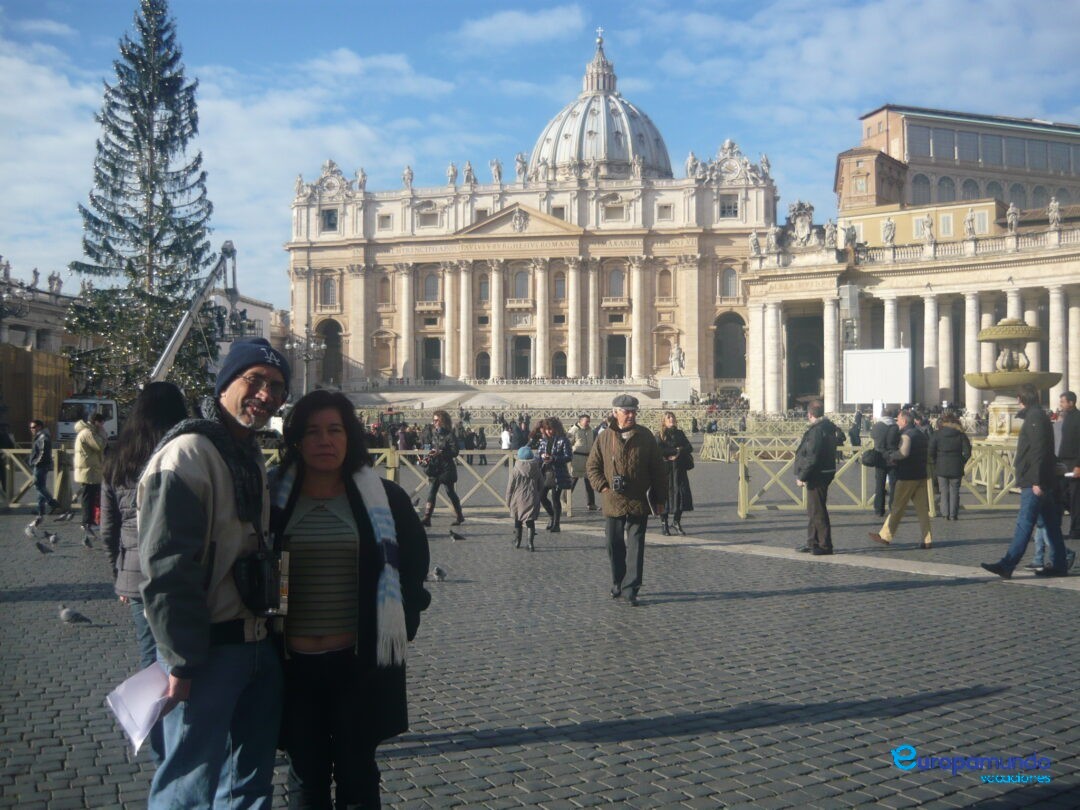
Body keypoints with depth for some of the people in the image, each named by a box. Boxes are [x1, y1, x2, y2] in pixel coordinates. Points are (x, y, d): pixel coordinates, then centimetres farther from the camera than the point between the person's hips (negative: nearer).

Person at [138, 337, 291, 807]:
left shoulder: (252, 457, 12)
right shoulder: (188, 453, -17)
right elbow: (166, 568, -22)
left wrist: (266, 628, 15)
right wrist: (183, 663, -21)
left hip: (257, 645, 9)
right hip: (208, 651, -9)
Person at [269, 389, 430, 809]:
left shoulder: (383, 498, 0)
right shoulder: (273, 496, 0)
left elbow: (414, 564, 9)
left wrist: (400, 625, 1)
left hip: (360, 661, 0)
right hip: (292, 663, 1)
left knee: (356, 774, 11)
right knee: (305, 776, 12)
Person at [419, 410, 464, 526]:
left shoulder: (450, 435, -10)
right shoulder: (434, 434, 11)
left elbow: (455, 452, -15)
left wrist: (440, 453, -24)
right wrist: (426, 458, 7)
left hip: (446, 469, -6)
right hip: (434, 468, 6)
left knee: (450, 492, 4)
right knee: (431, 493, -2)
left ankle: (459, 516, 19)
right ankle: (427, 518, -6)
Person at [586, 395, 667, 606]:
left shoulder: (645, 436, 1)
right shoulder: (604, 437, 2)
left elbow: (658, 469, 5)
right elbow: (592, 466, 9)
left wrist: (659, 499, 4)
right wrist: (602, 486, -6)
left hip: (638, 503, -1)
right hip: (613, 502, 1)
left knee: (635, 546, -2)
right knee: (615, 546, 10)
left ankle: (631, 589, 1)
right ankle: (618, 584, 27)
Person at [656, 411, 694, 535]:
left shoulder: (679, 433, 14)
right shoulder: (660, 435, 1)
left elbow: (689, 448, 5)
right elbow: (658, 450, -15)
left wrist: (678, 453, -12)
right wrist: (676, 450, -11)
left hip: (679, 468, 4)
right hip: (665, 468, -4)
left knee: (682, 493, -3)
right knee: (665, 494, -4)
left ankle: (676, 521, 13)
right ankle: (664, 524, 7)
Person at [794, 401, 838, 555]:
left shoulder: (817, 431, -19)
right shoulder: (827, 428, 14)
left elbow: (812, 458, -23)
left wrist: (802, 476, -16)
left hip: (817, 476, -11)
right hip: (822, 474, 11)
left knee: (817, 511, -5)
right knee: (813, 511, 18)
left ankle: (825, 545, 0)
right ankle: (812, 543, 26)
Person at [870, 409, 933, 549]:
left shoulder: (906, 435, -13)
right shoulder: (921, 434, 14)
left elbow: (903, 453, -30)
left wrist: (891, 456, -13)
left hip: (907, 477, -8)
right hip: (921, 476, 8)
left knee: (897, 507, 0)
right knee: (922, 508, 8)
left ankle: (885, 536, 9)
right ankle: (927, 540, 6)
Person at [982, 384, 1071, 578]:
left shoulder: (1034, 417, -12)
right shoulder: (1038, 415, 18)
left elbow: (1039, 451, -20)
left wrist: (1037, 481, -23)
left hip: (1034, 483, -10)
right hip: (1041, 482, 10)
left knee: (1024, 524, -12)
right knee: (1050, 524, 12)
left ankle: (1007, 565, -14)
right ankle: (1058, 564, 18)